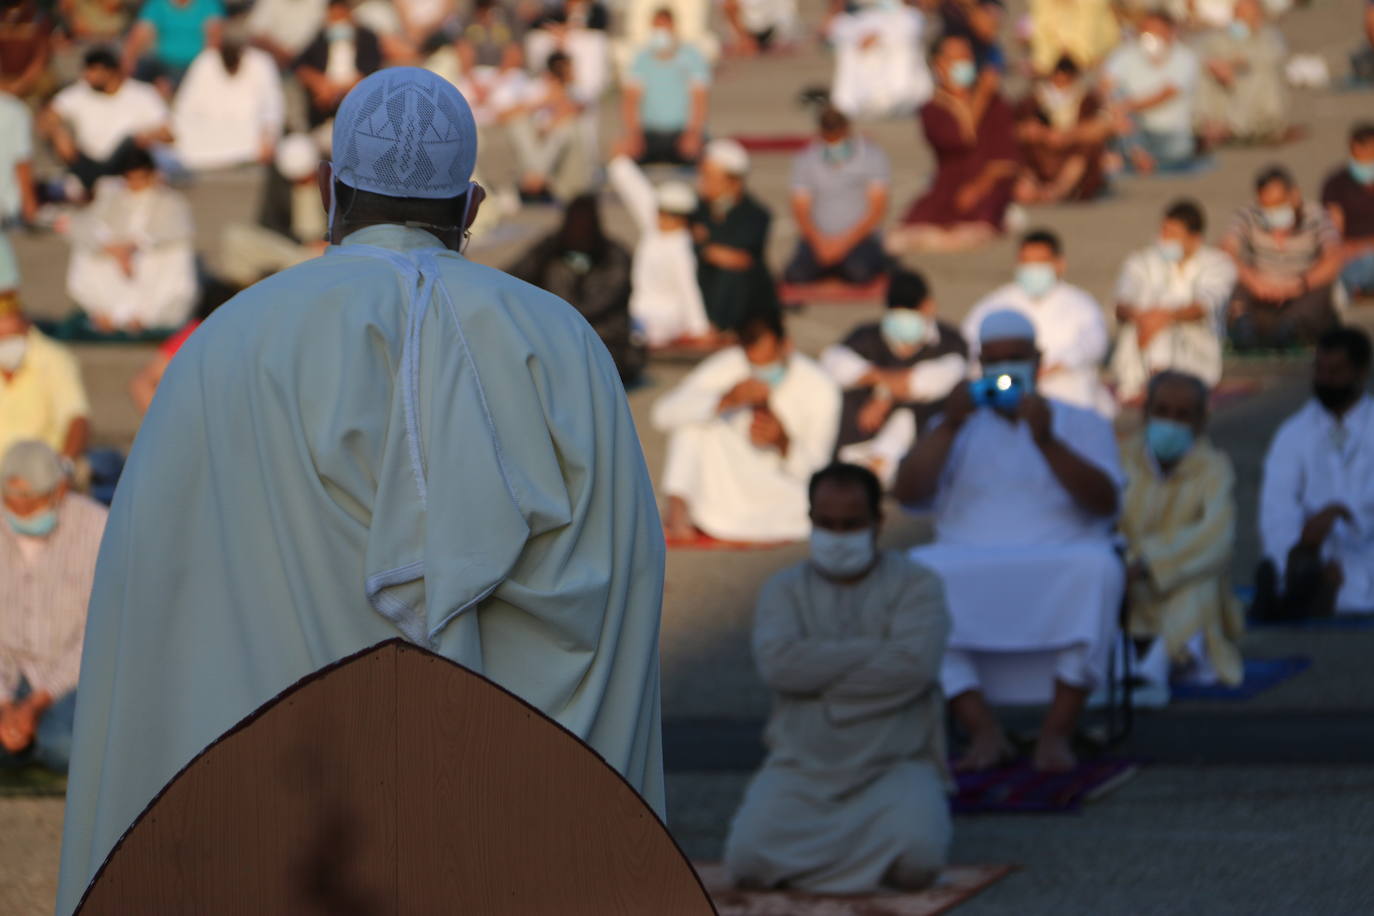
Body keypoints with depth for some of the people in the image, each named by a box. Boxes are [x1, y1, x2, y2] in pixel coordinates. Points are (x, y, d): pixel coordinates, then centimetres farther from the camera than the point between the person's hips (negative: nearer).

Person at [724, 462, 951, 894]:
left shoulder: (916, 584, 3)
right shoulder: (783, 590, 8)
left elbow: (912, 667, -16)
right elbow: (778, 664, -13)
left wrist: (820, 676, -11)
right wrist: (874, 650, -12)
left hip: (895, 765, -1)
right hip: (802, 766, 1)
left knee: (917, 859, -30)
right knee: (748, 859, -24)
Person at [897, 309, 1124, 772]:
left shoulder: (1082, 424, 17)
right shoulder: (959, 428, 22)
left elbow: (1104, 502, -3)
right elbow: (907, 492, 4)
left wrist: (1046, 442, -16)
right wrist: (949, 426, -9)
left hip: (1060, 573, -1)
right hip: (968, 577, 1)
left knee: (1098, 568, -37)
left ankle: (1056, 733, -31)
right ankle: (983, 732, -30)